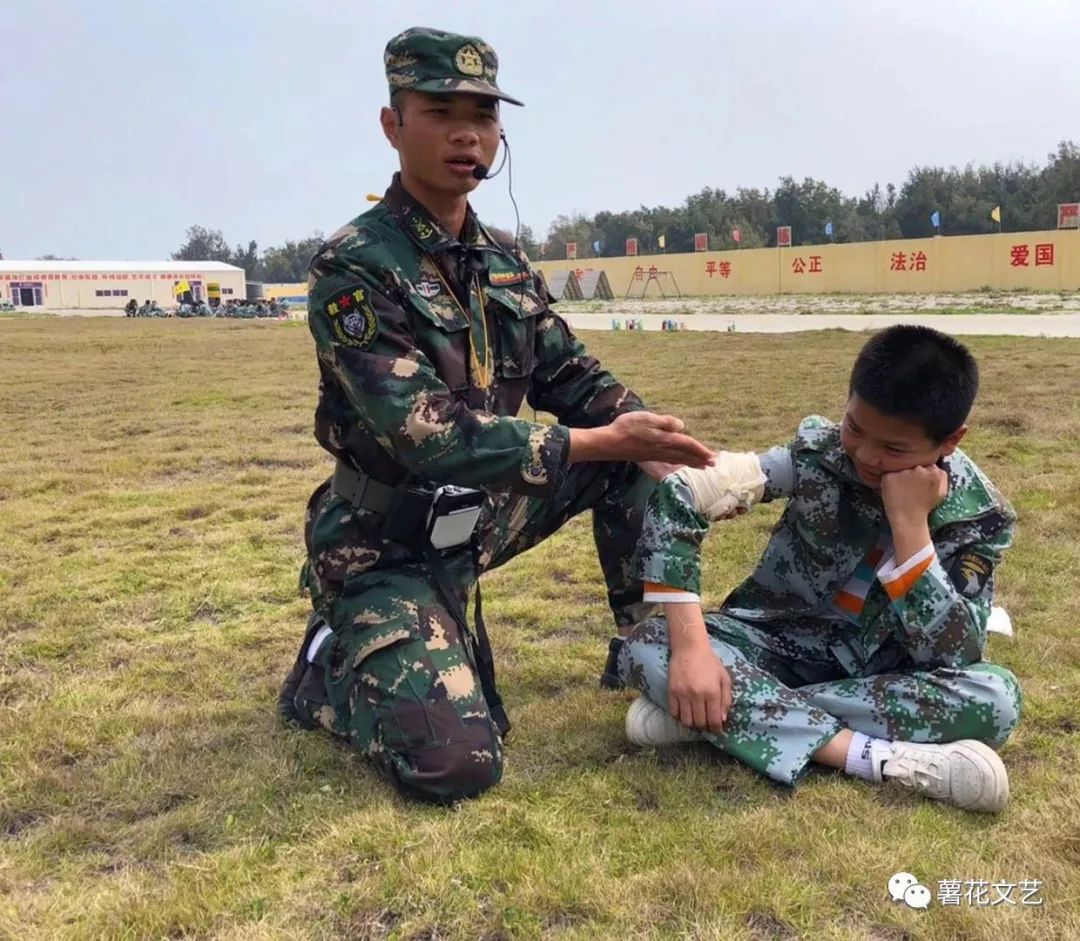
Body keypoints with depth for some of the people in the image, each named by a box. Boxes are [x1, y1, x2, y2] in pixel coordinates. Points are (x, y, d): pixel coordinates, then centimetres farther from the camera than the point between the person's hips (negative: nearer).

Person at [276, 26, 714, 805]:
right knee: (457, 764, -20)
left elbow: (572, 377, 7)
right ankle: (329, 670, 8)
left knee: (638, 469, -3)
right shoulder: (354, 266, -20)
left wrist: (649, 437, -14)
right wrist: (604, 441, -27)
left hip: (477, 517, 7)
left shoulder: (503, 260, 4)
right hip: (387, 545, -7)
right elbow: (428, 438, -28)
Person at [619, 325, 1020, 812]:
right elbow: (678, 496, -24)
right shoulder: (819, 450, -18)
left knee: (996, 696, -31)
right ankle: (889, 759, -33)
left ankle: (742, 713, -26)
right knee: (646, 650, -27)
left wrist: (910, 522, -32)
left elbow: (949, 660, -25)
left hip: (878, 675, 0)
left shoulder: (978, 516, -16)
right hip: (780, 645, 0)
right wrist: (692, 647, -32)